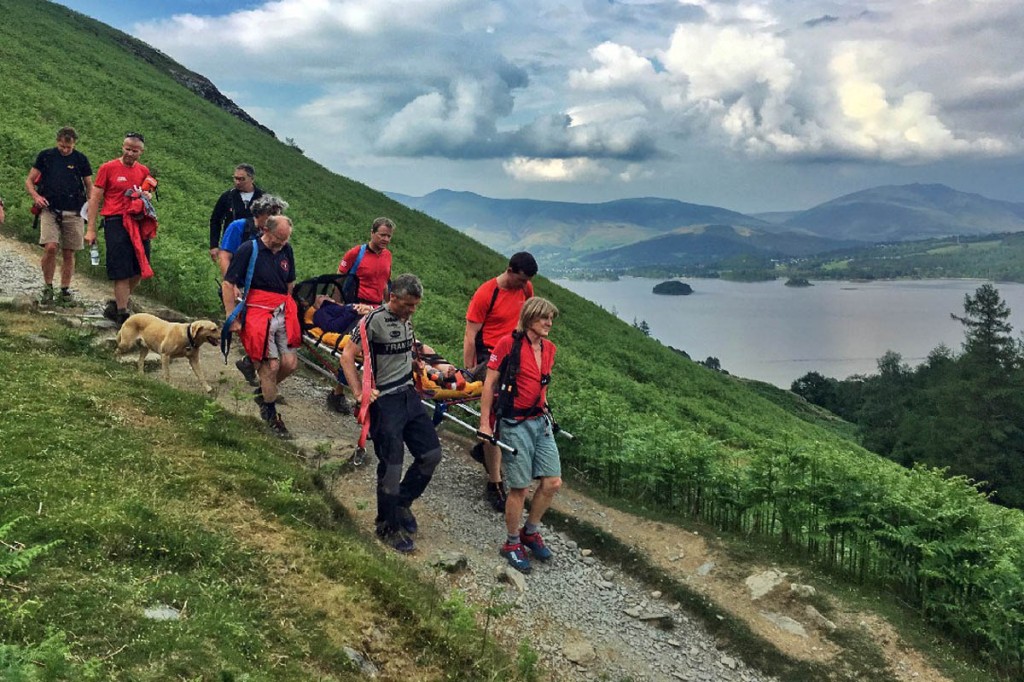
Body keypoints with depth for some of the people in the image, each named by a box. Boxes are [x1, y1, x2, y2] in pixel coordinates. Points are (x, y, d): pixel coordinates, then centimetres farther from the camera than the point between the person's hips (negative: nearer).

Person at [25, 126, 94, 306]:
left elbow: (90, 186, 12)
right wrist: (35, 196, -9)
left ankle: (65, 291, 16)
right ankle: (48, 288, -1)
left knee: (68, 253, 5)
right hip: (50, 210, -1)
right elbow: (29, 180, 10)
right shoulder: (45, 156, 6)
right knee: (50, 247, -17)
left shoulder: (80, 159, 7)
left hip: (73, 213, 1)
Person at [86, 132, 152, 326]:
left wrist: (147, 196, 0)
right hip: (116, 222, -5)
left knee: (138, 271, 6)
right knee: (121, 272, -6)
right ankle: (122, 314, -1)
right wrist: (91, 229, -5)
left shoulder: (144, 171, 12)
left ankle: (116, 306, 24)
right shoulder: (108, 168, -1)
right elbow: (95, 199, 0)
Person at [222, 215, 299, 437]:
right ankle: (271, 415, 10)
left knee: (290, 363, -3)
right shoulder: (248, 250, -7)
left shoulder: (286, 250, 10)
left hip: (283, 313, 5)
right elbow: (228, 284, -6)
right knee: (271, 365, -8)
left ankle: (263, 392, 26)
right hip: (257, 314, -5)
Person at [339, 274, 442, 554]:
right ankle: (388, 528, 15)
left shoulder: (405, 319, 8)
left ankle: (402, 503, 27)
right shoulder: (374, 320, -15)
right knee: (391, 467, -3)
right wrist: (359, 394, -19)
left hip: (409, 395, 8)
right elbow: (347, 356, -14)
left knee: (432, 453, 7)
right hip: (384, 402, -7)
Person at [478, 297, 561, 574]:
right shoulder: (508, 343, -11)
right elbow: (489, 384, -8)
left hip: (540, 421, 7)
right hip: (514, 424, -6)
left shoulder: (549, 349, 8)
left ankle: (530, 532, 27)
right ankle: (512, 543, 19)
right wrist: (484, 423, -9)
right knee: (520, 487, -1)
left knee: (552, 483, 4)